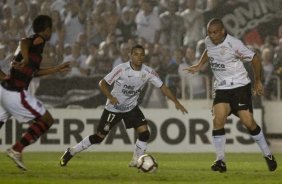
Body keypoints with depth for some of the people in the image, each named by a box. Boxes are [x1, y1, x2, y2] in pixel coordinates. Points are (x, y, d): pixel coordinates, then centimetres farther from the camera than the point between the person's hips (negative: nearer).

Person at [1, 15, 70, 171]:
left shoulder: (32, 42, 21)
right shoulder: (39, 40, -6)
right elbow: (23, 42, -30)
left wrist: (57, 69, 37)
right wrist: (26, 60, -44)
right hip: (16, 93, -9)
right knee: (47, 120, 3)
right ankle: (16, 150, -2)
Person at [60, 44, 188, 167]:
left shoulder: (148, 72, -13)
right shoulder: (121, 69, -24)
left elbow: (163, 87, -8)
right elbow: (102, 83, -19)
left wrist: (176, 102, -16)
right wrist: (110, 97, -35)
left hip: (131, 107, 4)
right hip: (114, 107, -4)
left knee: (144, 132, -14)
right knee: (99, 137, -1)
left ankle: (136, 162, 2)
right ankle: (71, 152, 17)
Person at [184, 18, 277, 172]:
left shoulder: (234, 44, -18)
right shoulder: (208, 41, 0)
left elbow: (255, 59, -6)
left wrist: (258, 81, 1)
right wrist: (199, 66, 16)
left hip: (240, 86, -4)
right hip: (221, 88, 4)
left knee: (248, 122, -8)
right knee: (218, 120, -16)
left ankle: (268, 155, 11)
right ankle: (220, 160, -9)